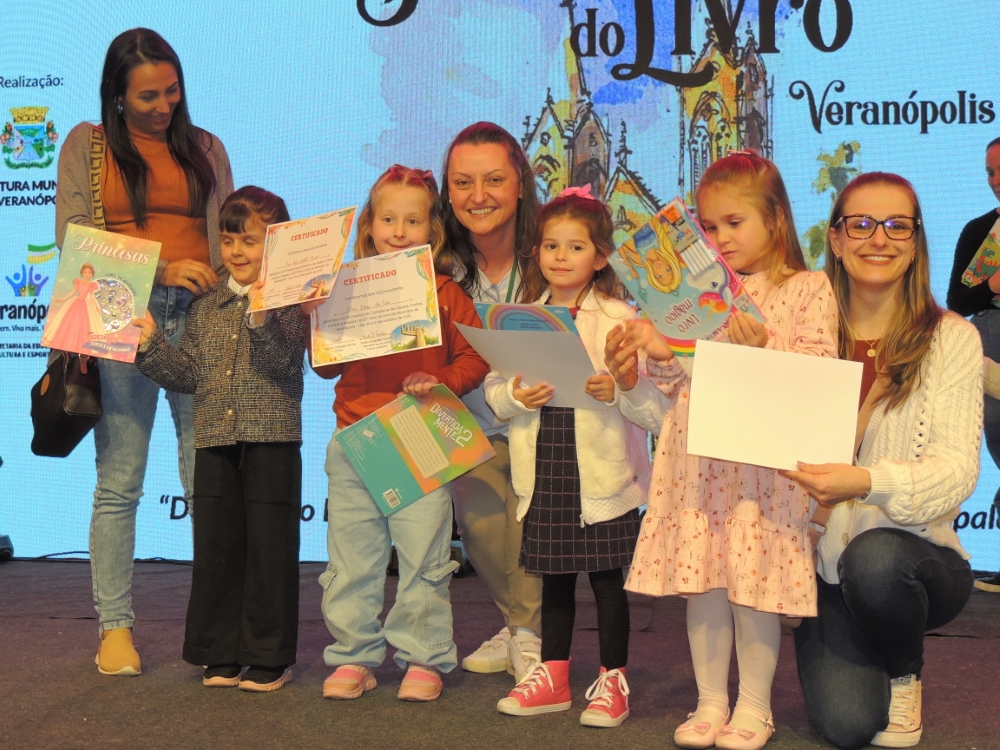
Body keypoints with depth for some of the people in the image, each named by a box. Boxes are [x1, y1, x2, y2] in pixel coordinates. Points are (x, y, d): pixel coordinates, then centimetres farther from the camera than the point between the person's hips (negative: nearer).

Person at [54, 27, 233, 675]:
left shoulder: (205, 147, 17)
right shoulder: (87, 145, 10)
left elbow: (227, 237, 14)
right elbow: (73, 238, 0)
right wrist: (160, 268, -12)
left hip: (201, 317, 2)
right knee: (119, 481, -1)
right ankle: (115, 626, 6)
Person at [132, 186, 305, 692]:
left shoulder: (287, 301, -2)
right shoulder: (207, 309, 13)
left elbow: (283, 362, -16)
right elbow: (187, 374, 12)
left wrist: (260, 319, -30)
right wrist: (150, 345, 1)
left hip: (272, 443, -5)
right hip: (215, 444, 5)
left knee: (269, 547, 1)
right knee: (215, 547, 8)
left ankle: (270, 656, 11)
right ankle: (222, 653, 19)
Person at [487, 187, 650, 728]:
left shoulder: (617, 317, -4)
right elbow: (493, 391, 8)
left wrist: (618, 390, -28)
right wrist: (516, 396, -13)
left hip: (600, 474, -4)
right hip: (544, 471, 4)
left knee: (607, 577, 4)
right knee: (554, 577, 15)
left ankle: (612, 681, 17)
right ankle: (552, 676, 27)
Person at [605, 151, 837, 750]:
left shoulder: (808, 289, 2)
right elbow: (671, 387, 15)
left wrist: (764, 347, -20)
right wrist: (660, 353, -5)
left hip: (764, 461, -4)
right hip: (697, 462, 4)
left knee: (752, 585, 0)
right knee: (701, 583, 6)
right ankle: (711, 702, 20)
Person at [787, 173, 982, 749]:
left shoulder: (951, 339, -6)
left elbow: (957, 469, -15)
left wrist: (867, 482, -34)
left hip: (919, 556, -1)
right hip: (827, 564, 2)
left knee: (872, 556, -35)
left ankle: (906, 673, -1)